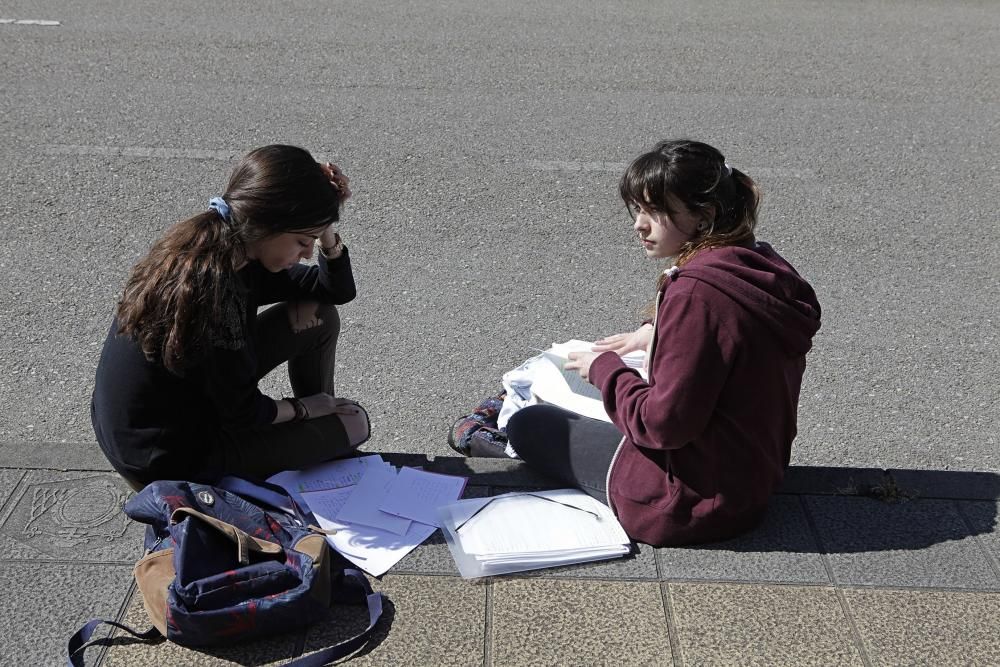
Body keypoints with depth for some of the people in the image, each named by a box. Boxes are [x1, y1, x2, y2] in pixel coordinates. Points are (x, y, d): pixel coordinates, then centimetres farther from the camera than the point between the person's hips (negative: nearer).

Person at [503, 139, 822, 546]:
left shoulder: (696, 291, -28)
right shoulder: (762, 268, 0)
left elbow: (663, 423, -26)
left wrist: (604, 368, -10)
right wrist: (658, 333, 9)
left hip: (688, 504, -9)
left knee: (528, 424, 7)